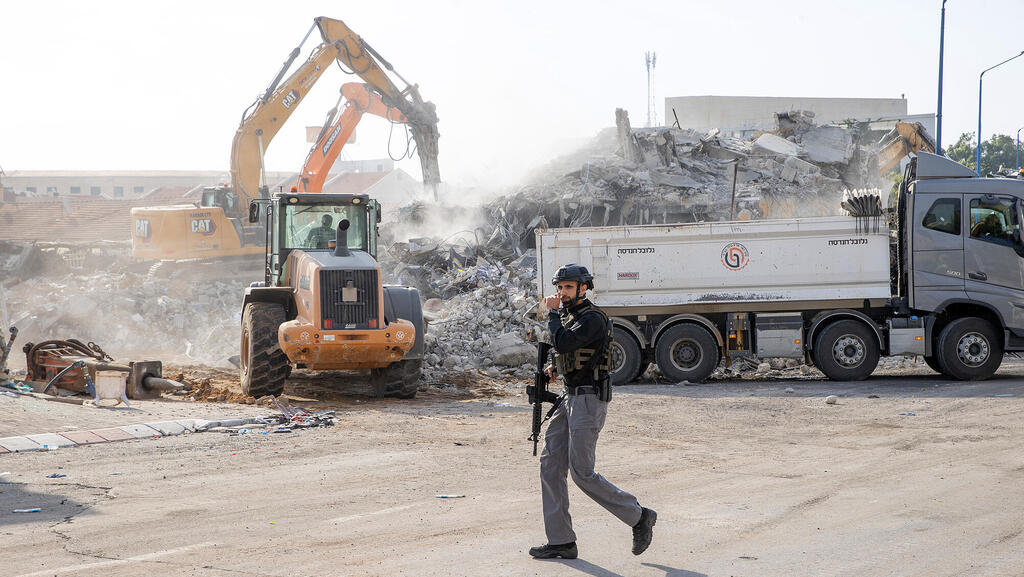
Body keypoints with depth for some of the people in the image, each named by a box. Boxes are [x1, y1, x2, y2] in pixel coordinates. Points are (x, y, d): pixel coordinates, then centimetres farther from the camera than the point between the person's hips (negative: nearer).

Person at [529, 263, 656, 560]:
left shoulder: (592, 318, -15)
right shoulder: (567, 315, 16)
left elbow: (563, 343, -29)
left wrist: (553, 313, -14)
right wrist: (555, 368, 10)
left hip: (589, 400, -10)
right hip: (571, 399, 10)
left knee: (582, 472, -10)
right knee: (551, 465, 4)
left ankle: (639, 516, 5)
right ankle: (561, 541, 8)